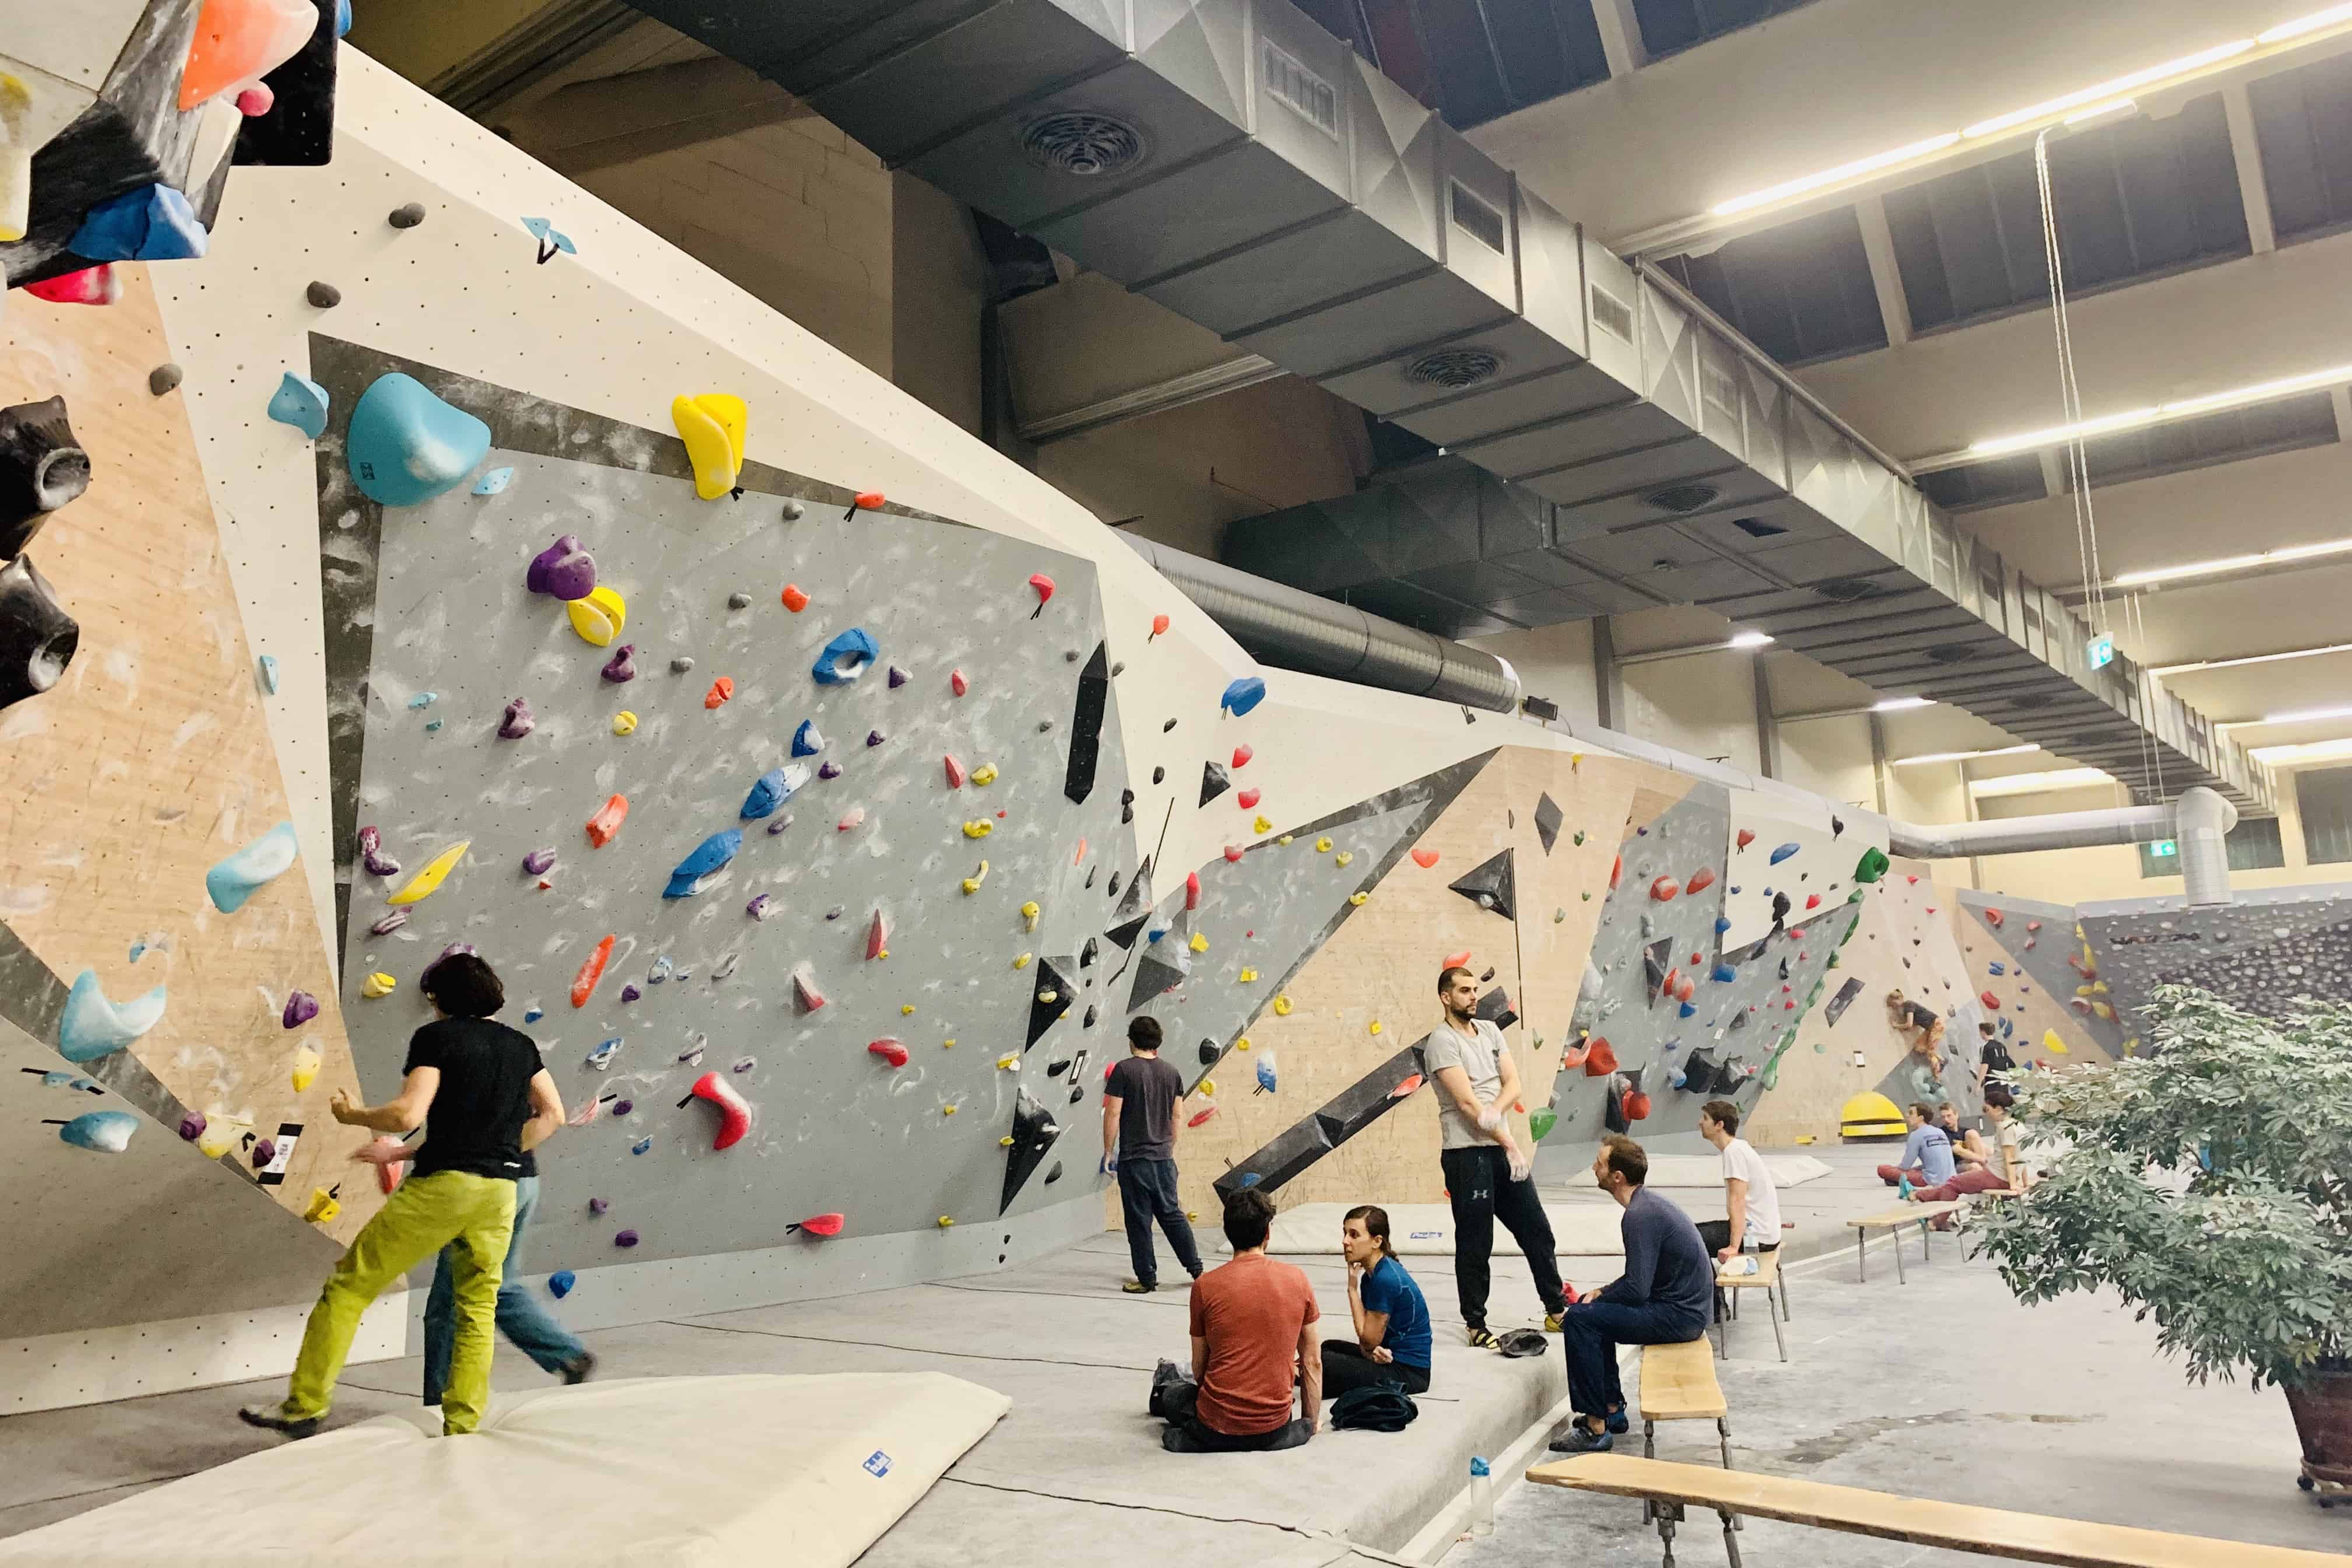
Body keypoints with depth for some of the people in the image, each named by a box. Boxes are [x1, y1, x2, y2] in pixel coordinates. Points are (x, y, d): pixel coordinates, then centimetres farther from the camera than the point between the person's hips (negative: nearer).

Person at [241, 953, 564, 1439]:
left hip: (441, 1183, -5)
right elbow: (553, 1115, 12)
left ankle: (304, 1407, 12)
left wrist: (353, 1115, 4)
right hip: (500, 1191, 5)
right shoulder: (521, 1044, 14)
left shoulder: (436, 1036, -2)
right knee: (477, 1312, 12)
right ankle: (462, 1431, 12)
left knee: (349, 1287, 8)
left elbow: (408, 1114, -13)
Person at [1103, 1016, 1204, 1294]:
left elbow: (1113, 1114, -12)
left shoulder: (1124, 1070, -10)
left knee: (1139, 1220, 4)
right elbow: (1175, 1117, 12)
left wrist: (1109, 1151, -2)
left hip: (1134, 1158, -5)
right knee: (1173, 1214, 16)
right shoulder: (1172, 1073, 5)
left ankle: (1147, 1279, 10)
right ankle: (1196, 1269, 20)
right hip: (1163, 1157, 5)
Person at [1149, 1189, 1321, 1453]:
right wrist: (1311, 1422, 15)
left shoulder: (1205, 1285, -9)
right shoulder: (1298, 1280, -5)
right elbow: (1313, 1362, 2)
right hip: (1274, 1428, 3)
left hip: (1214, 1430, -2)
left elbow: (1199, 1367, 2)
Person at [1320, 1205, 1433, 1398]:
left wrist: (1352, 1288, -11)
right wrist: (1372, 1352, -17)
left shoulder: (1386, 1279, -23)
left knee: (1319, 1362, -22)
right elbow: (1368, 1341, 8)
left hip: (1408, 1373, -10)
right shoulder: (1370, 1276, 7)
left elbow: (1369, 1340, -15)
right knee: (1330, 1347, 28)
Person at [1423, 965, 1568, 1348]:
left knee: (1537, 1230, 15)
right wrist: (1510, 1145, -16)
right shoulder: (1442, 1042, -13)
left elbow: (1513, 1083, 2)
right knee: (1475, 1244, 3)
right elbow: (1468, 1103, -18)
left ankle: (1556, 1309, 30)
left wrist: (1495, 1111, -19)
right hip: (1467, 1154, -7)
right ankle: (1475, 1325, 16)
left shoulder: (1489, 1031, 10)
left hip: (1502, 1149, 7)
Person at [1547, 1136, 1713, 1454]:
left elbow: (1636, 1290, -24)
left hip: (1679, 1315, -11)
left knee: (1580, 1319, -18)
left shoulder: (1640, 1216, -21)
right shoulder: (1647, 1203, 11)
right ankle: (1612, 1410, 23)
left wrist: (1597, 1298, -6)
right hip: (1685, 1306, 11)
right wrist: (1601, 1293, 10)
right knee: (1594, 1313, 20)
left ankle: (1596, 1428, -13)